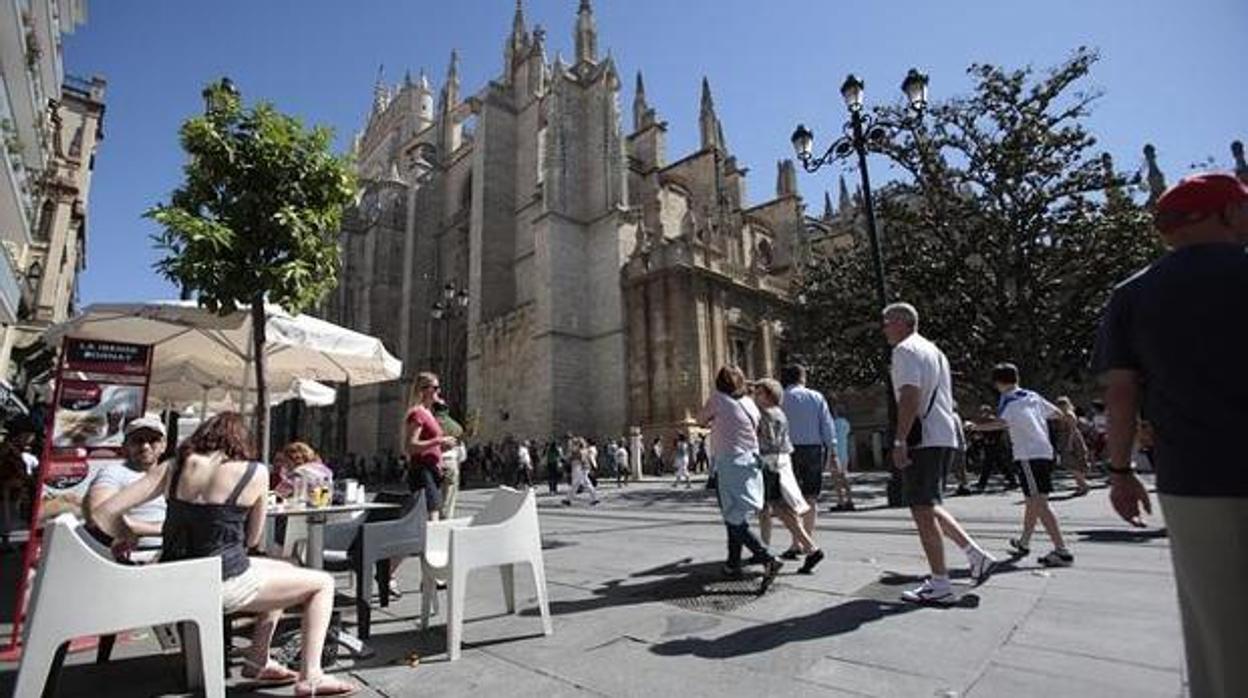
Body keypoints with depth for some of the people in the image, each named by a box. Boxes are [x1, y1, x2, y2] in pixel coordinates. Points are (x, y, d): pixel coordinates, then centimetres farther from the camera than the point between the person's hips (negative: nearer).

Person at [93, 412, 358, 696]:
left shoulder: (172, 468, 1)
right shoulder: (254, 472, -9)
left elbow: (105, 513, -2)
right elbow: (252, 539, -1)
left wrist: (127, 539, 17)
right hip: (223, 584, -7)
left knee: (285, 572, 29)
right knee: (323, 583, 10)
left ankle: (258, 662, 33)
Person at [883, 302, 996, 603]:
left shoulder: (905, 349, -8)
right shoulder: (933, 350, 22)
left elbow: (910, 395, -20)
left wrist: (899, 441, -21)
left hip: (924, 439, -10)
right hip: (945, 436, 10)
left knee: (922, 509, -4)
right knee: (929, 506, 19)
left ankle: (939, 583, 3)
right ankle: (976, 554, 18)